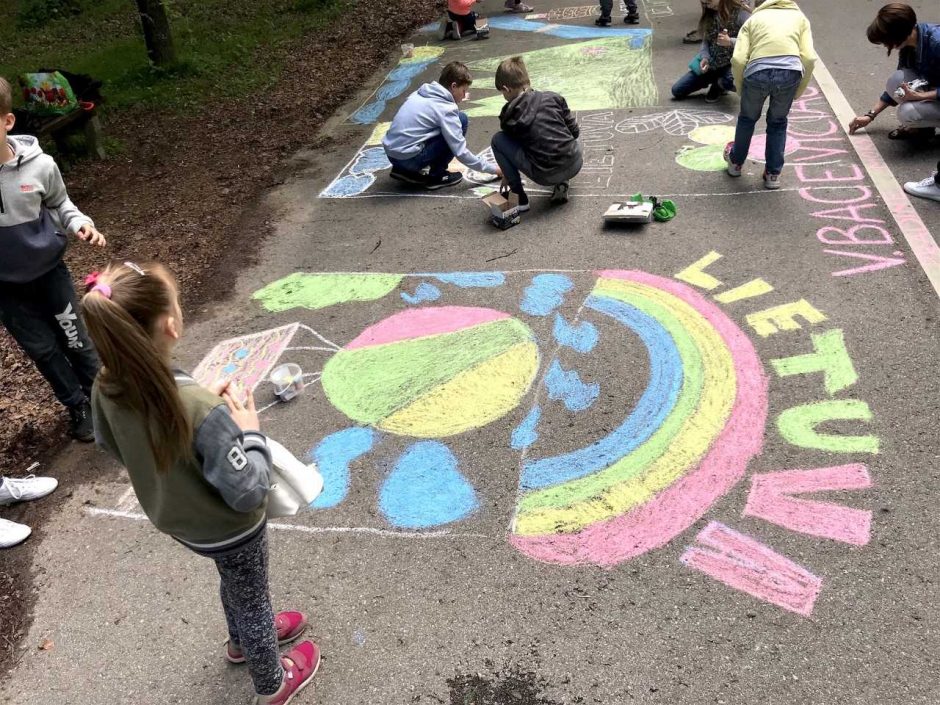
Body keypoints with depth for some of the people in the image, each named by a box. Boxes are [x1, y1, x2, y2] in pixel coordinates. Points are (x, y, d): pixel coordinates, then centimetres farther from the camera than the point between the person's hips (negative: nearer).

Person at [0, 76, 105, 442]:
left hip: (49, 271, -1)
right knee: (42, 349, 12)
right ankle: (78, 408, 33)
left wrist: (81, 224, -17)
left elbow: (60, 204, 2)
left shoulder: (39, 165, -17)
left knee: (74, 339, 12)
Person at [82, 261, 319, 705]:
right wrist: (249, 430, -21)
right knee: (251, 599, 24)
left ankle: (243, 640, 65)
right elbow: (247, 493, -32)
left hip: (172, 519, 6)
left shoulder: (105, 390, -20)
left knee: (232, 582, 35)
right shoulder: (200, 410, -42)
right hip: (227, 531, -6)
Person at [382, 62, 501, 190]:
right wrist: (492, 168, -2)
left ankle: (404, 169, 17)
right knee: (462, 120, -4)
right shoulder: (445, 108, -11)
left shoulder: (421, 93, 12)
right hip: (407, 157, -8)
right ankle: (436, 176, 2)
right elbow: (460, 152, -11)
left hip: (391, 153, 8)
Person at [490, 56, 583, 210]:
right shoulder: (552, 97, 6)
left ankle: (519, 198, 8)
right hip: (575, 164, 5)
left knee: (497, 139, 9)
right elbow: (574, 131, 11)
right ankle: (561, 183, 19)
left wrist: (507, 176, 33)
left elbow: (512, 144, 15)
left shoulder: (510, 115, 0)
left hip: (546, 176, -4)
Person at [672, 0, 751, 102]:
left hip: (732, 63, -6)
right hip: (711, 63, 6)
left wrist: (730, 42, -35)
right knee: (677, 91, 1)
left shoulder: (741, 12, -17)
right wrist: (705, 57, -14)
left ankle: (718, 84, -1)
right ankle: (716, 79, 17)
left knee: (730, 81, -42)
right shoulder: (710, 14, 2)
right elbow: (706, 40, 5)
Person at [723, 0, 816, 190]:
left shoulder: (753, 19, 25)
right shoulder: (799, 16, 27)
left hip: (757, 72, 0)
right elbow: (809, 58, 9)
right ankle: (773, 174, 30)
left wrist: (741, 90, 18)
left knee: (747, 118, 27)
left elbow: (738, 60, 6)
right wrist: (798, 92, 18)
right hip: (790, 71, 0)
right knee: (778, 122, 25)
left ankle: (736, 162, 46)